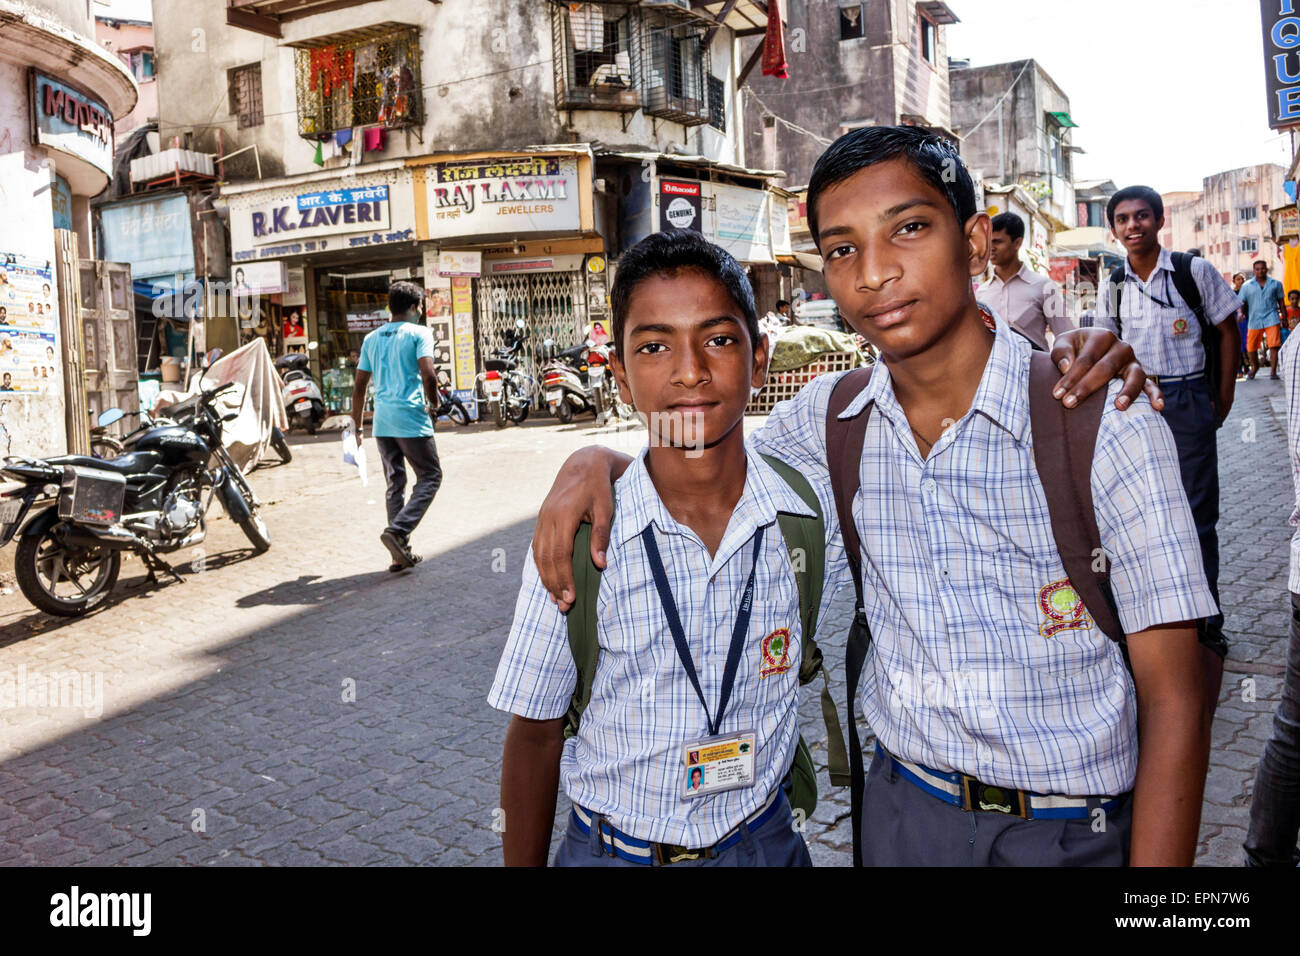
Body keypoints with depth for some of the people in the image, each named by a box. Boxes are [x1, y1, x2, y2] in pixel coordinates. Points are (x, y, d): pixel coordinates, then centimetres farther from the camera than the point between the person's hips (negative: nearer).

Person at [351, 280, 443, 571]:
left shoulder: (371, 338, 15)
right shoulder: (419, 333, -3)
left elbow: (359, 386, 15)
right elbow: (428, 375, -16)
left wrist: (356, 426, 20)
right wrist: (433, 403, 2)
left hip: (382, 422, 6)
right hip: (411, 419, -6)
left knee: (395, 484, 13)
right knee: (430, 476, 5)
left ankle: (401, 552, 13)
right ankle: (397, 531, -12)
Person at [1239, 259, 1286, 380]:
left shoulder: (1275, 284, 8)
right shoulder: (1247, 286, 6)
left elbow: (1281, 302, 13)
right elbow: (1240, 302, 3)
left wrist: (1284, 318, 12)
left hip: (1271, 319, -1)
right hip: (1254, 320, 1)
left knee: (1273, 346, -11)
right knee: (1251, 348, 6)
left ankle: (1273, 371, -4)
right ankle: (1254, 367, 32)